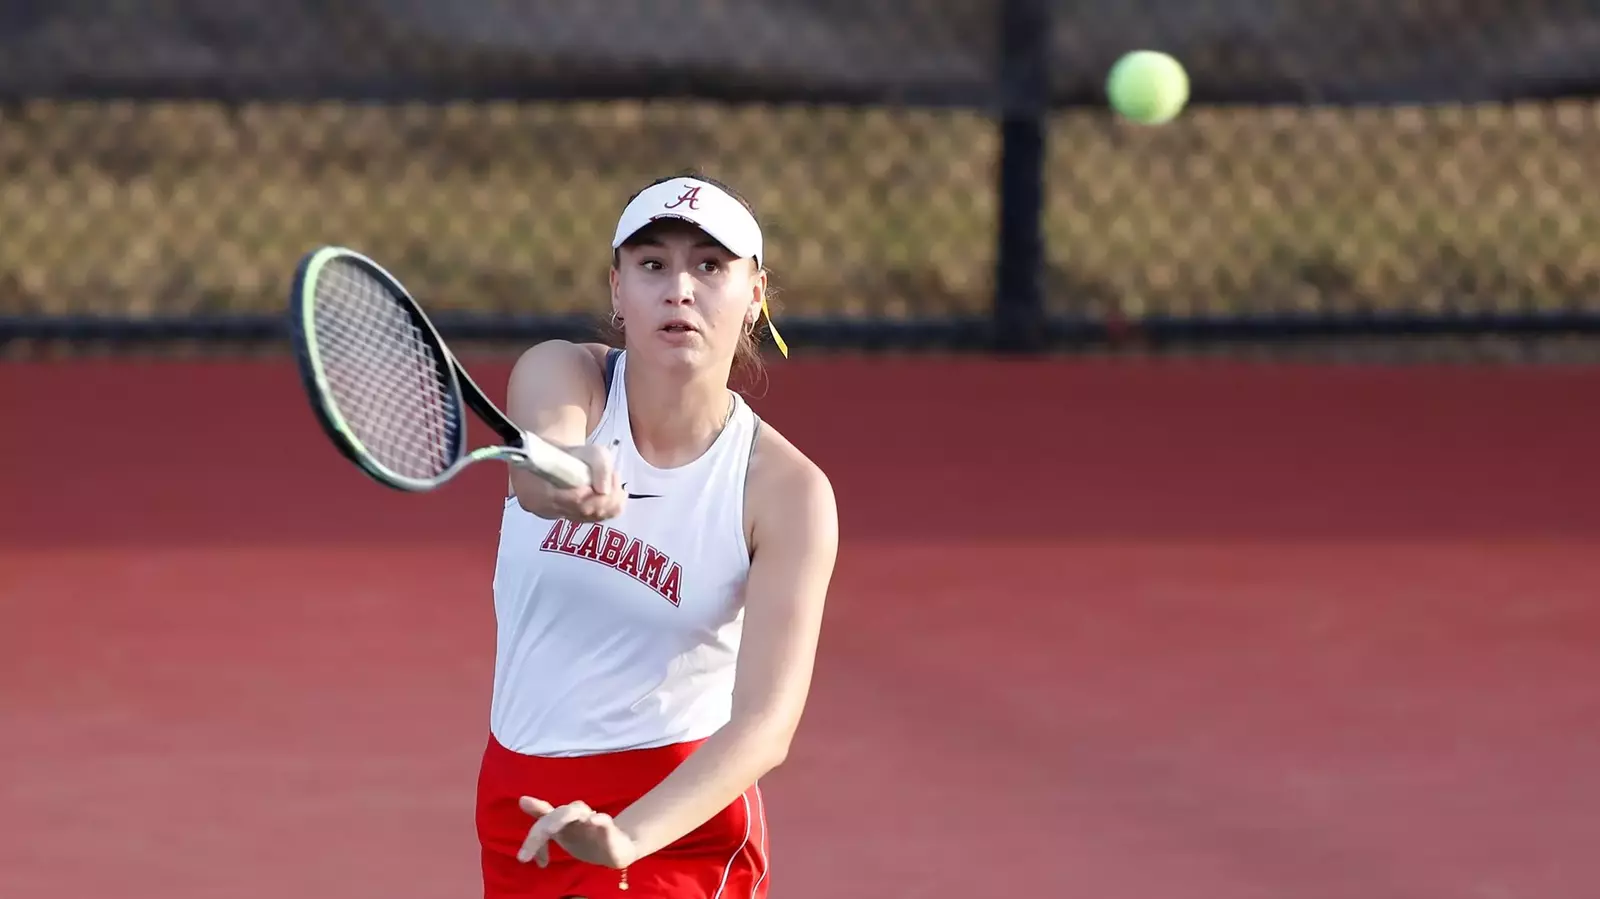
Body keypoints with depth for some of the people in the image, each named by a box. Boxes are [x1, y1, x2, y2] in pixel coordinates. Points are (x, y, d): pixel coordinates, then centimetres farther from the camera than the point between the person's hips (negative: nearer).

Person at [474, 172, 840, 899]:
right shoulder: (560, 377, -9)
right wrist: (565, 479, -59)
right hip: (522, 813, 4)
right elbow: (535, 473, -34)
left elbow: (767, 721, -22)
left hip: (679, 821, -4)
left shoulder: (787, 491, -15)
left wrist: (629, 834, -40)